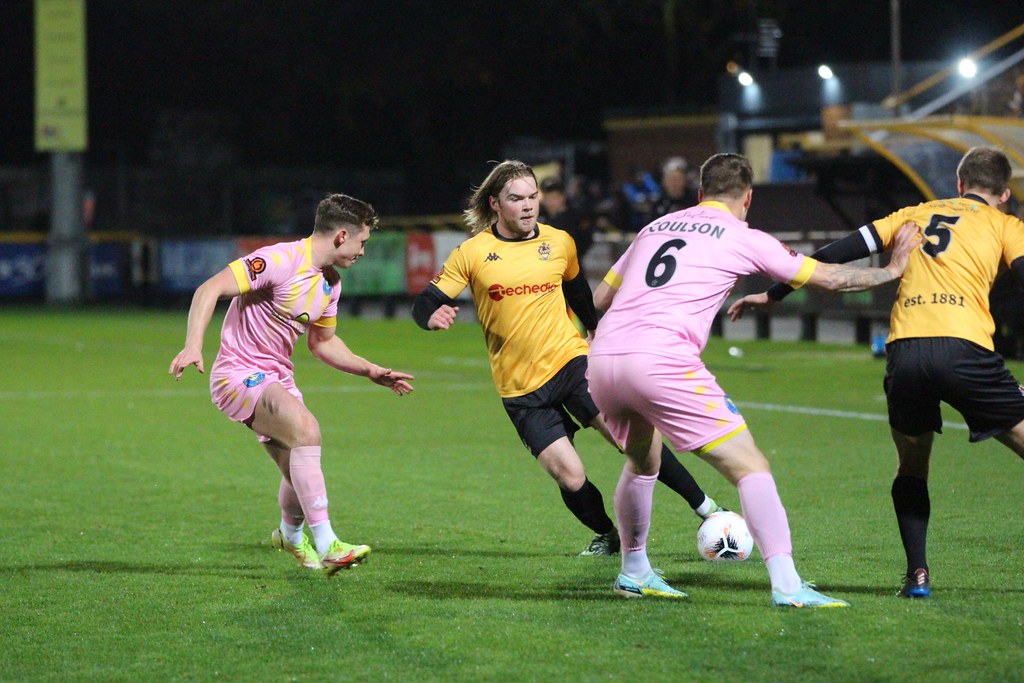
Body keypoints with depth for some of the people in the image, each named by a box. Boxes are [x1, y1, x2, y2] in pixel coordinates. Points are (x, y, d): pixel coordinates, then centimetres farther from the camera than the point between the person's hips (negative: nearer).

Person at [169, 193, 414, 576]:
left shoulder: (331, 283, 9)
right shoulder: (281, 261, -19)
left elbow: (322, 342, 25)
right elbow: (210, 290, -24)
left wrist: (371, 371, 17)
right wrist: (193, 345, -36)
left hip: (277, 379, 9)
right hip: (239, 373, -9)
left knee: (303, 474, 9)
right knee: (306, 427, -31)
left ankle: (290, 535, 45)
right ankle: (327, 547, -33)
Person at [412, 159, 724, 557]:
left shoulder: (559, 243, 5)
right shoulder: (473, 254, -3)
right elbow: (426, 304, -3)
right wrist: (433, 316, -26)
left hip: (571, 361, 1)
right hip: (521, 389, -1)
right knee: (569, 477, -10)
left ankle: (705, 508, -5)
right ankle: (608, 536, 17)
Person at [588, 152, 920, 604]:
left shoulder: (655, 228, 24)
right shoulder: (743, 240, 9)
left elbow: (599, 300, 28)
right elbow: (829, 278, 15)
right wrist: (892, 270, 30)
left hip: (601, 362, 6)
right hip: (661, 362, -6)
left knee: (642, 462, 32)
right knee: (750, 467, -2)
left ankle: (633, 572, 41)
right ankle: (786, 585, -13)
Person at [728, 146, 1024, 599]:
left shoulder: (917, 214, 28)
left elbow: (838, 253, 23)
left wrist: (774, 294, 28)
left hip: (904, 352, 3)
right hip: (964, 350, -3)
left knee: (912, 468, 22)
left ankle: (917, 572, 7)